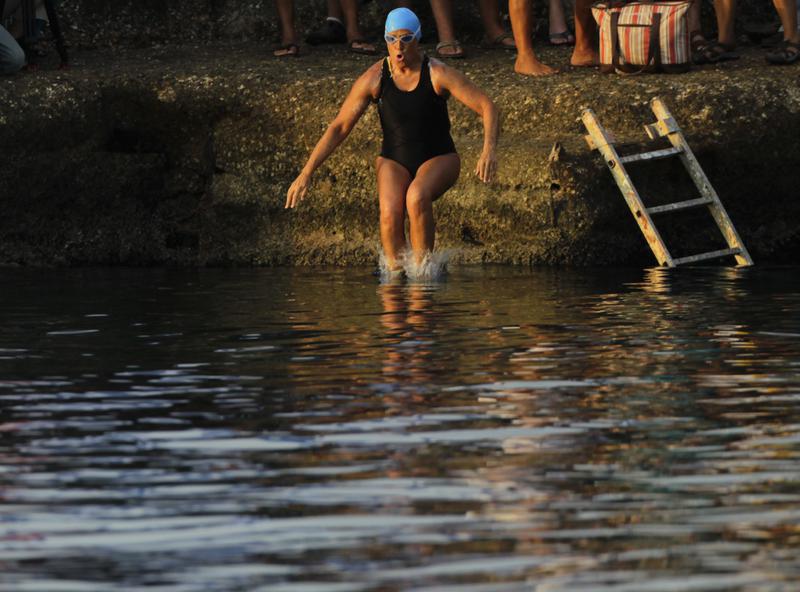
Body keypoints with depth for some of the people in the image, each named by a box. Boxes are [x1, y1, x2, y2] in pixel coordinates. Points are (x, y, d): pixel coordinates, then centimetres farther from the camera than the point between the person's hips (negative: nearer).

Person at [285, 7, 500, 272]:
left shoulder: (438, 74, -15)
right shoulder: (374, 79, -9)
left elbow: (488, 108, -16)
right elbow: (338, 127, -4)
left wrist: (489, 149, -35)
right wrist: (306, 173, -10)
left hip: (438, 159, -2)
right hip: (394, 161, 2)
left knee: (417, 196, -36)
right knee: (390, 213, -30)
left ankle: (422, 267, -23)